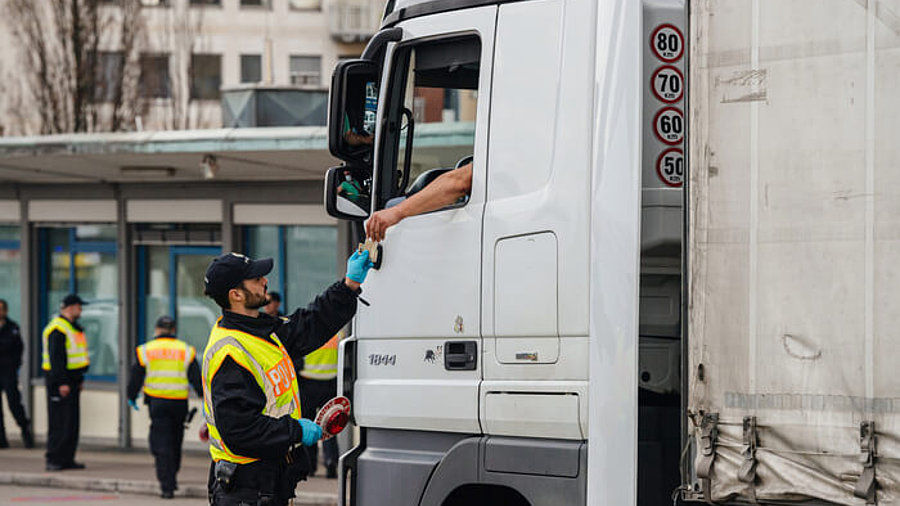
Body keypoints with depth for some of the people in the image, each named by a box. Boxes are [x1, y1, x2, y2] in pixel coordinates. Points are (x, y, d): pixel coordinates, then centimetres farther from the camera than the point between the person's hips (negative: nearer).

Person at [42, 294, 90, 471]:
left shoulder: (72, 327, 17)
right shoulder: (58, 329, -16)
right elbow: (56, 358, -21)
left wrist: (79, 379, 23)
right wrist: (62, 383, -25)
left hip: (71, 380, 10)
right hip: (60, 381, -10)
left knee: (72, 421, 10)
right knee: (60, 422, -10)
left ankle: (67, 459, 15)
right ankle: (53, 460, -7)